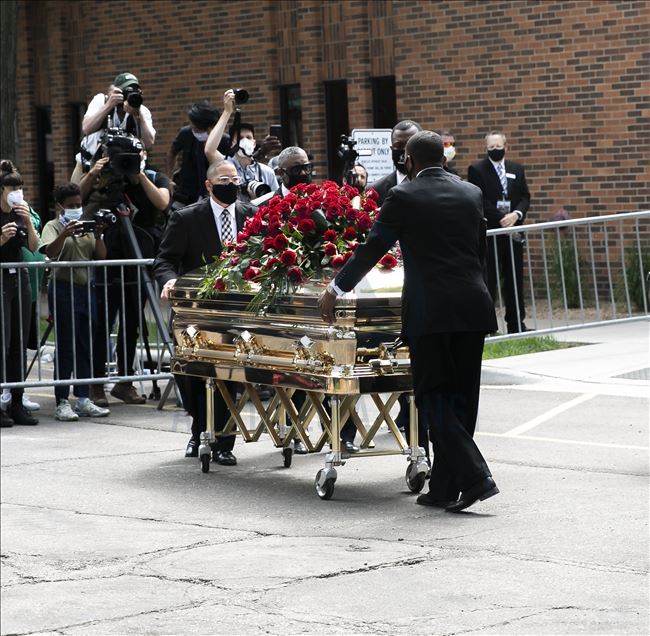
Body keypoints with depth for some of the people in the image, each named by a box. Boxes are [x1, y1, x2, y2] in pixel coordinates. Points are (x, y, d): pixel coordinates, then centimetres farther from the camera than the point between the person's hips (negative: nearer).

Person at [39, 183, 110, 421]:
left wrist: (98, 236, -9)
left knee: (85, 347, 7)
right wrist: (64, 234, -34)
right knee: (65, 347, -5)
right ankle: (62, 403, -3)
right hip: (63, 289, -5)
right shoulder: (53, 227, -1)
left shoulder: (85, 227, 14)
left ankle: (83, 400, 12)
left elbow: (101, 256, 8)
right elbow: (50, 252, -18)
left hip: (86, 288, 5)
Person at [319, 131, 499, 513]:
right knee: (461, 397, 9)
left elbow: (372, 249, 1)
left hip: (430, 311, -5)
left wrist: (335, 290, 13)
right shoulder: (472, 194, 12)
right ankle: (444, 488, 13)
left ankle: (475, 476, -14)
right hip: (474, 308, 5)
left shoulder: (404, 198, -3)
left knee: (433, 396, 1)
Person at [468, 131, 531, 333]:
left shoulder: (517, 170, 14)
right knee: (488, 279, -4)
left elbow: (525, 196, 9)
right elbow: (479, 201, -10)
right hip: (489, 233, -5)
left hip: (513, 232, 5)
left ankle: (516, 323, 13)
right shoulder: (476, 170, -2)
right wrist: (501, 219, -16)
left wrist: (516, 214, -11)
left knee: (515, 279, 7)